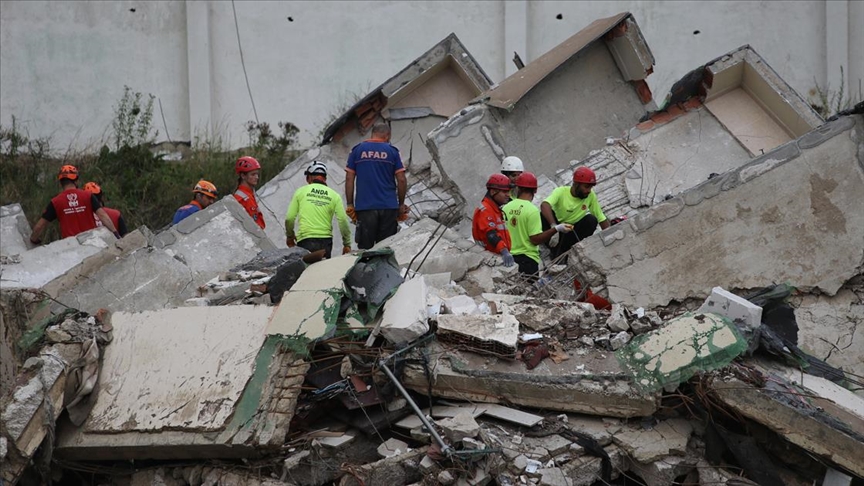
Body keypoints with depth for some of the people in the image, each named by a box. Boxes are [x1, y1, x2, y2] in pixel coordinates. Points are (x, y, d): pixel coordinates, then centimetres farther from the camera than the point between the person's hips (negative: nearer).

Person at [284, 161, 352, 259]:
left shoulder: (301, 192, 6)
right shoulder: (334, 195, 7)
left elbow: (289, 218, 6)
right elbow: (343, 220, 3)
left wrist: (289, 236, 23)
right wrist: (347, 244, 12)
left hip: (305, 240, -1)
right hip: (326, 241, 1)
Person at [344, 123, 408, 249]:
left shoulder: (357, 150, 7)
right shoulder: (392, 151, 5)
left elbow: (349, 179, 3)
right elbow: (401, 180, 2)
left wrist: (350, 205, 6)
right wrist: (401, 204, 12)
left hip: (364, 207, 0)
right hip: (389, 206, 0)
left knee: (365, 248, 1)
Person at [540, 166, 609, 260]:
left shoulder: (591, 196, -12)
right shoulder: (561, 192, -21)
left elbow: (602, 219, -7)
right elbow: (544, 205, -39)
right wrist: (554, 227, -53)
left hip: (574, 233, 2)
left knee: (591, 220, -23)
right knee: (544, 216, -31)